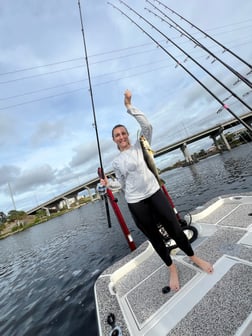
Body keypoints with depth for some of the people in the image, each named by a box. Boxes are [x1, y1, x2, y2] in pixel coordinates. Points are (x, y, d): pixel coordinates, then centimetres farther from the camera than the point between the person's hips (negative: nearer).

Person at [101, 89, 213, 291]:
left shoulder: (139, 146, 1)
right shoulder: (116, 162, 4)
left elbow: (147, 125, -13)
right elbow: (123, 184, 10)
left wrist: (129, 106, -11)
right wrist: (109, 184, -3)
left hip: (155, 193, -1)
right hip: (136, 203, 1)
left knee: (174, 227, 11)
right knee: (154, 236, 14)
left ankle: (194, 257, 40)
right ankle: (172, 268, 40)